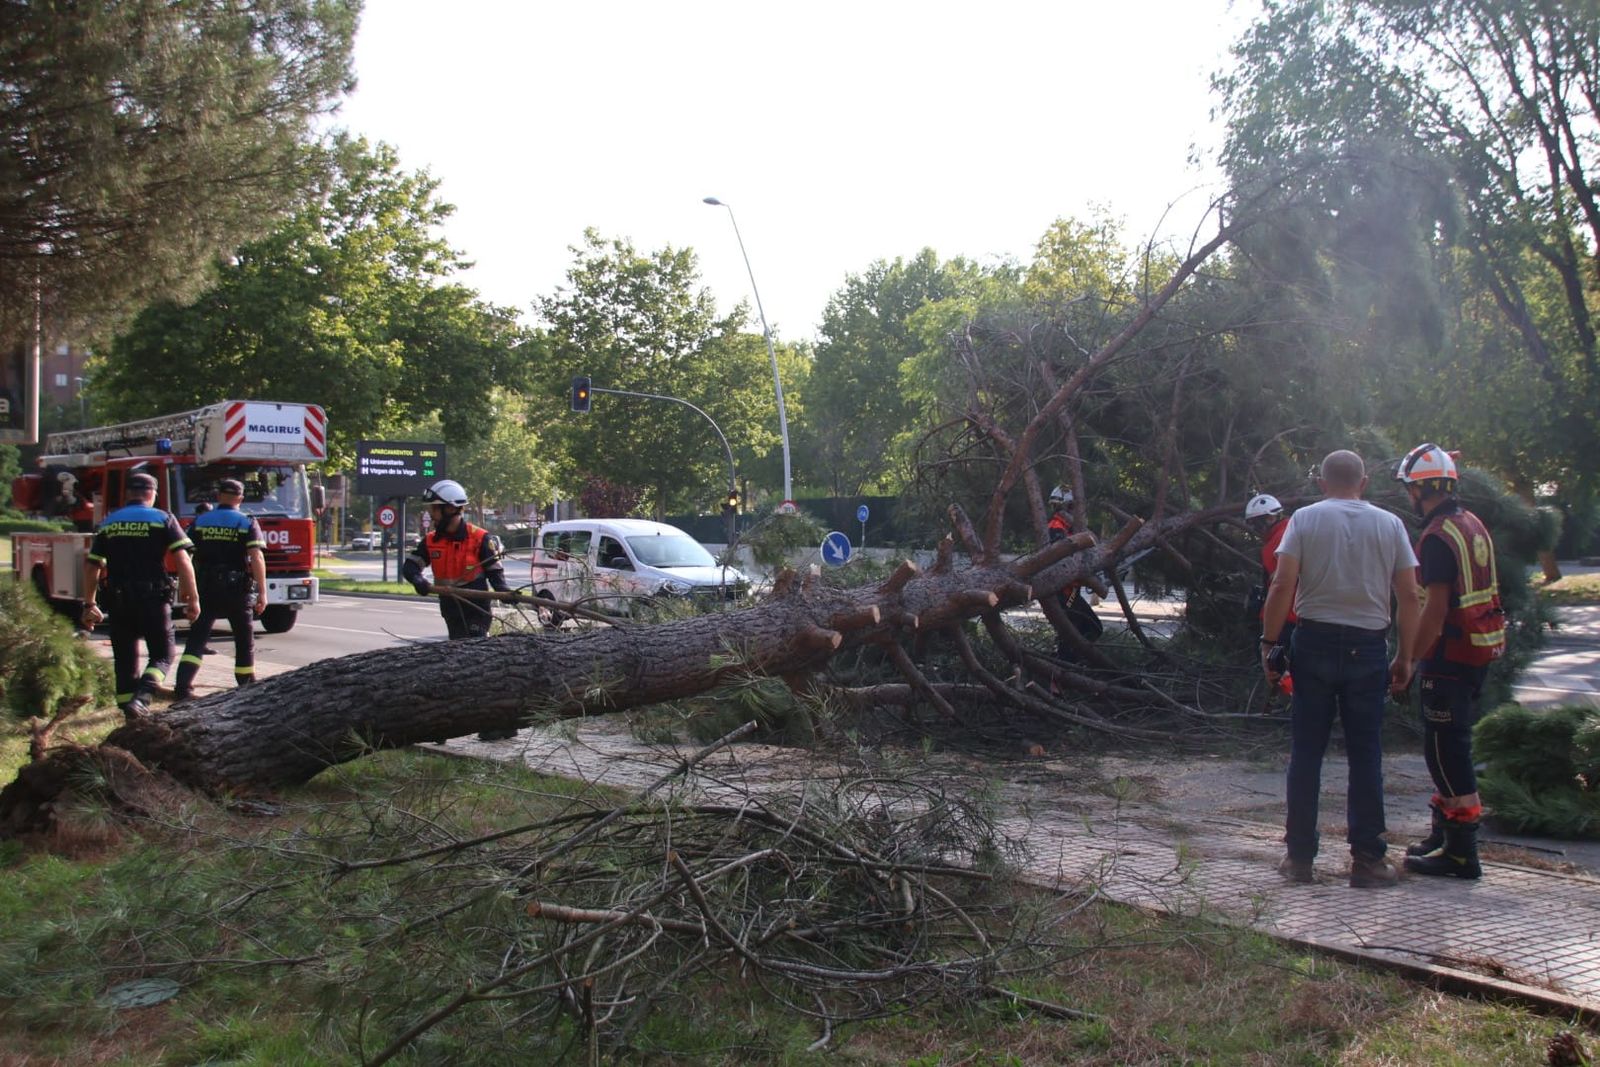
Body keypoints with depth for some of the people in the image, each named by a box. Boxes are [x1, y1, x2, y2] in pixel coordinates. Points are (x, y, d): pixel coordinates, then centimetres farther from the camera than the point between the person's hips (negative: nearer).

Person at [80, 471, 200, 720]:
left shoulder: (109, 523, 11)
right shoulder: (163, 519, 0)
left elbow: (91, 566, 12)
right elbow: (182, 561, -9)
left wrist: (89, 604, 20)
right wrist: (193, 598, -5)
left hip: (118, 600, 4)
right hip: (153, 597, -4)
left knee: (125, 657, 14)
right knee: (162, 655, 4)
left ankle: (129, 708, 16)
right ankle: (142, 696, -18)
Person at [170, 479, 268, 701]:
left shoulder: (200, 521, 6)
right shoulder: (248, 523, -2)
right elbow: (257, 558, -13)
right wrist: (262, 592, -13)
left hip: (206, 589, 2)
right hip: (237, 590, -2)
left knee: (196, 639, 1)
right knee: (244, 640, 13)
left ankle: (183, 685, -15)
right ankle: (247, 687, 21)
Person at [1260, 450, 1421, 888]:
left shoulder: (1305, 519, 0)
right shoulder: (1389, 524, 5)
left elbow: (1283, 586, -9)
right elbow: (1410, 596, 2)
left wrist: (1269, 643, -3)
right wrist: (1405, 656, 9)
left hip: (1316, 642, -1)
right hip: (1368, 648, 1)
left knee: (1306, 753, 5)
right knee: (1366, 755, 7)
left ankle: (1300, 857, 9)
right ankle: (1367, 859, 10)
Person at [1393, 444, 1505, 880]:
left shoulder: (1438, 537, -18)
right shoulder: (1474, 525, 11)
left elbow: (1435, 610, -21)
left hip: (1452, 652, -10)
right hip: (1481, 649, 10)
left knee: (1446, 748, -4)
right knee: (1451, 745, 18)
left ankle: (1461, 853, 0)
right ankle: (1444, 833, 30)